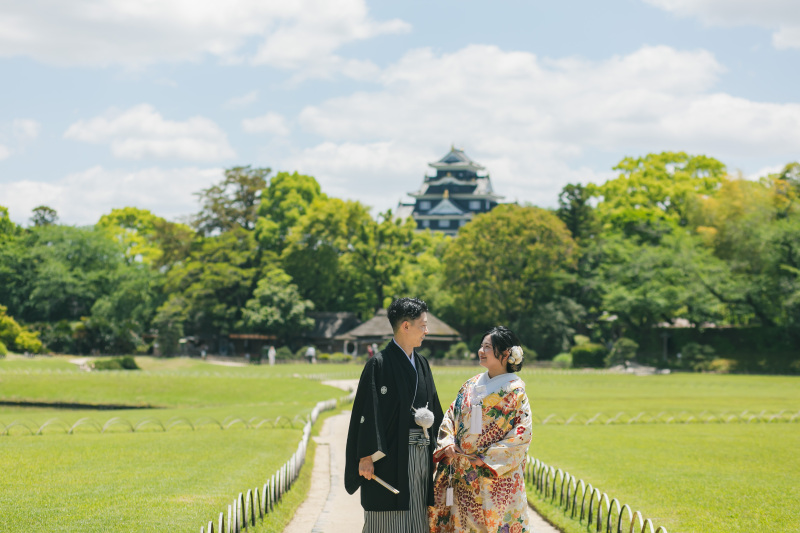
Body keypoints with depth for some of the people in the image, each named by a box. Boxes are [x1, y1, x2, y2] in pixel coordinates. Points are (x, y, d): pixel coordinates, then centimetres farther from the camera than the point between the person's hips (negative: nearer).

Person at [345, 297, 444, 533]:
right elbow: (368, 411, -13)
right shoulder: (379, 364, -9)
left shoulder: (422, 364, 14)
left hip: (421, 454, 7)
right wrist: (367, 456, -18)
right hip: (390, 454, -7)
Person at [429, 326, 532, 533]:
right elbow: (450, 417, 13)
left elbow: (521, 435, -11)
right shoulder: (471, 385, 10)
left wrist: (484, 459, -14)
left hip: (495, 475, -5)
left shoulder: (515, 391, -6)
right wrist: (448, 443, -7)